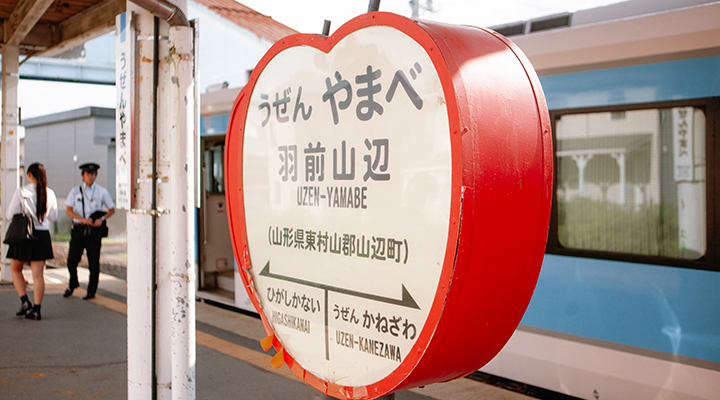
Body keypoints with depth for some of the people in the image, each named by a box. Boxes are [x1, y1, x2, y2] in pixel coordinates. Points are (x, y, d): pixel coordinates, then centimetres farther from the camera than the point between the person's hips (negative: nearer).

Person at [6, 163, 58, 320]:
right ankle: (36, 310, 2)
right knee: (38, 274, 4)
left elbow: (10, 215, -7)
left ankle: (25, 301, 6)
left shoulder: (21, 192, -10)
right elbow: (53, 216, 11)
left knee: (15, 269, 18)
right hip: (42, 235, 2)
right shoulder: (50, 193, 0)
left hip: (23, 234, -2)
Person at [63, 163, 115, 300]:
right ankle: (73, 284, 27)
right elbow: (68, 210, 3)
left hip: (94, 230, -1)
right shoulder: (76, 191, 7)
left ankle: (91, 290, 14)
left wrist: (102, 219, -7)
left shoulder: (102, 191, 6)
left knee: (94, 262, 0)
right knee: (72, 260, 0)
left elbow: (112, 209, 11)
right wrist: (83, 219, -12)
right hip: (78, 228, 1)